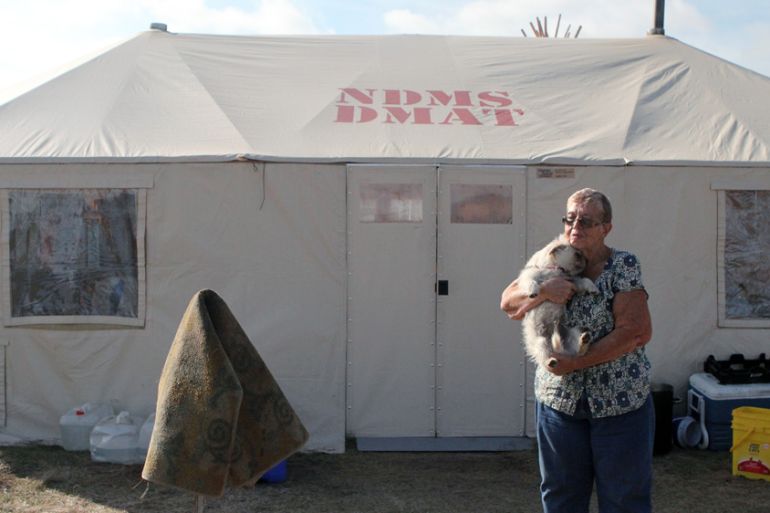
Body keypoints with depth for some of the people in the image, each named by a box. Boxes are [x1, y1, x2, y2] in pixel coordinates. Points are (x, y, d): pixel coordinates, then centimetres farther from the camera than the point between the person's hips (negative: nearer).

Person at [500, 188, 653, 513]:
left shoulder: (623, 265, -9)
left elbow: (635, 332, -17)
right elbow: (508, 304, 1)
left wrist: (574, 363, -19)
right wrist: (543, 292, -19)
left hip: (620, 401, -4)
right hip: (559, 397, 4)